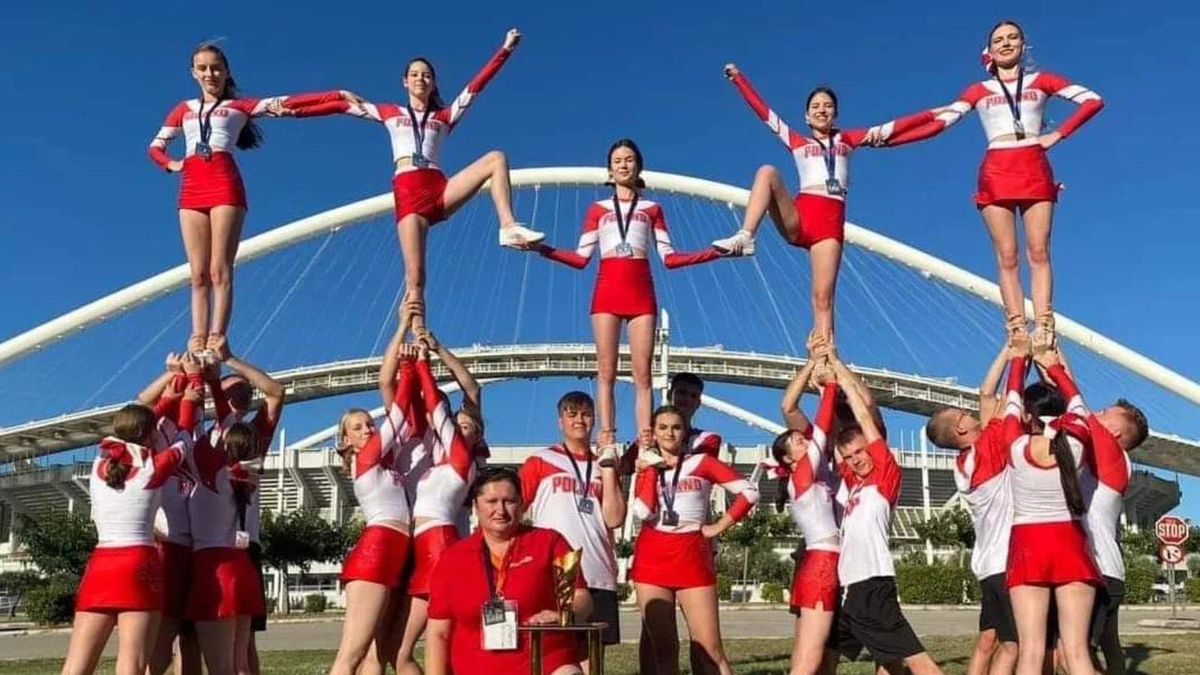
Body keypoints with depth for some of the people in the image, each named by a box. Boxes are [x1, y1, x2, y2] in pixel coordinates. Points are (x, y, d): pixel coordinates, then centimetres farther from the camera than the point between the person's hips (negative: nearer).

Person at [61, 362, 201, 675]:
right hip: (138, 565, -5)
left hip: (99, 566, 5)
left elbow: (136, 426, 28)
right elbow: (184, 434, 19)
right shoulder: (154, 466, 1)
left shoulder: (101, 461, 12)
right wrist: (194, 378, 33)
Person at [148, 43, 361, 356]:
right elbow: (156, 146, 30)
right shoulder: (184, 109, 24)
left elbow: (286, 103, 3)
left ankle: (216, 339, -15)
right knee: (198, 274, -1)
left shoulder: (238, 106, 13)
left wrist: (337, 95, -7)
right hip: (191, 189, 3)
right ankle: (198, 341, -5)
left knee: (220, 271, -10)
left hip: (225, 185, -3)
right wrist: (170, 164, 7)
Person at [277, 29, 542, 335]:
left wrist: (505, 50, 10)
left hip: (440, 189, 2)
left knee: (496, 159, -14)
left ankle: (509, 227, -25)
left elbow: (476, 86, 15)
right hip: (408, 192, -2)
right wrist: (296, 110, 13)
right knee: (415, 275, -16)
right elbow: (343, 105, 18)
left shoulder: (445, 116, 21)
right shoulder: (390, 112, 20)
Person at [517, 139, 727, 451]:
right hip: (607, 291, 0)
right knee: (606, 370, -6)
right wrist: (545, 250, -5)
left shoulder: (652, 209, 17)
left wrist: (712, 253, -2)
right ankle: (606, 439, -9)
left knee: (642, 373, -6)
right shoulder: (597, 209, 17)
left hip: (641, 292, 0)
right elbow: (581, 258, 9)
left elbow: (669, 258, 9)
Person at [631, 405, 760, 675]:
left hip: (692, 557, -2)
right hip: (651, 557, 2)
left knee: (709, 647, -6)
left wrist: (720, 526, -2)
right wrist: (651, 468, -2)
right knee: (662, 647, 5)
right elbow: (642, 511, -6)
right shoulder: (647, 467, 12)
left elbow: (749, 492, 0)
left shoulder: (702, 462, 6)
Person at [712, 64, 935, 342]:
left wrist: (932, 115, 16)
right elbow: (763, 110, 18)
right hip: (796, 218, 0)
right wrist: (738, 78, 17)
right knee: (768, 172, -25)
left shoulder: (847, 140, 22)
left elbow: (893, 127, 19)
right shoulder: (797, 142, 20)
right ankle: (745, 237, -38)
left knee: (823, 298, -10)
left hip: (831, 222, 0)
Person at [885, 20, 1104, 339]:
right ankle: (1018, 333, -9)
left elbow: (1093, 100, 10)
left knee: (1038, 252, -8)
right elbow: (938, 123, 4)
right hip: (996, 173, 0)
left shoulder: (1041, 81, 13)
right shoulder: (979, 91, 13)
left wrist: (1058, 134, -1)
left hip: (1035, 170, 0)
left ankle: (1043, 332, -14)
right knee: (1006, 256, -6)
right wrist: (887, 138, -6)